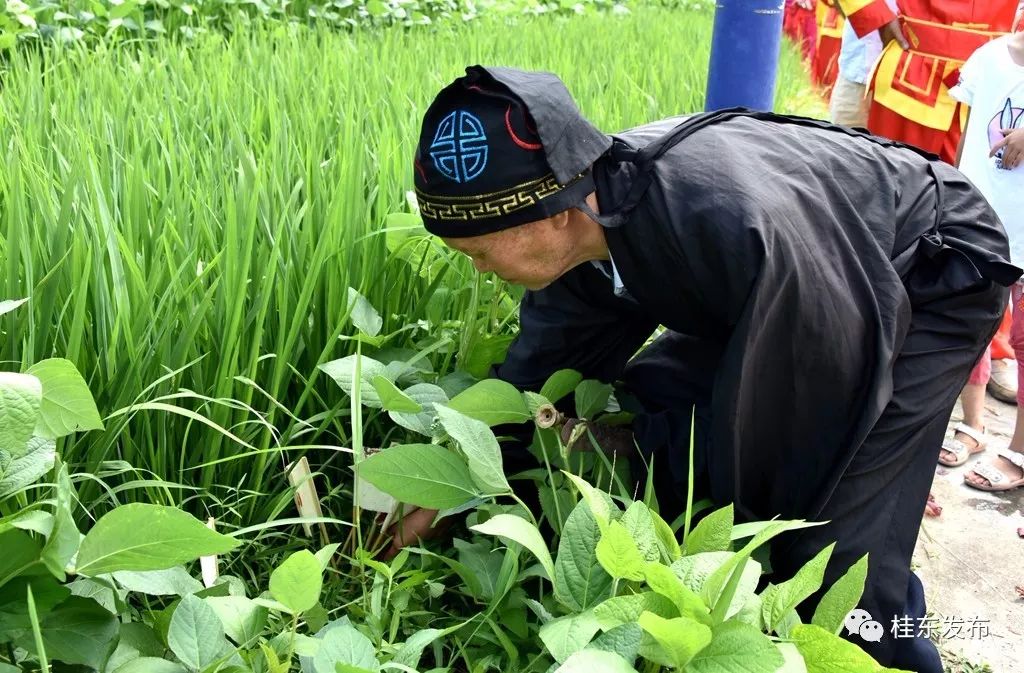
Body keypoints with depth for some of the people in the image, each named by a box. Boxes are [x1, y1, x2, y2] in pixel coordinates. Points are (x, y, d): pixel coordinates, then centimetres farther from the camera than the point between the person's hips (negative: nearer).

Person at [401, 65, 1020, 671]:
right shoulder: (582, 217, -17)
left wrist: (639, 444, -16)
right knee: (644, 395, 2)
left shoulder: (737, 224, -42)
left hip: (933, 278, -7)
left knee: (836, 552, -17)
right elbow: (539, 366, -4)